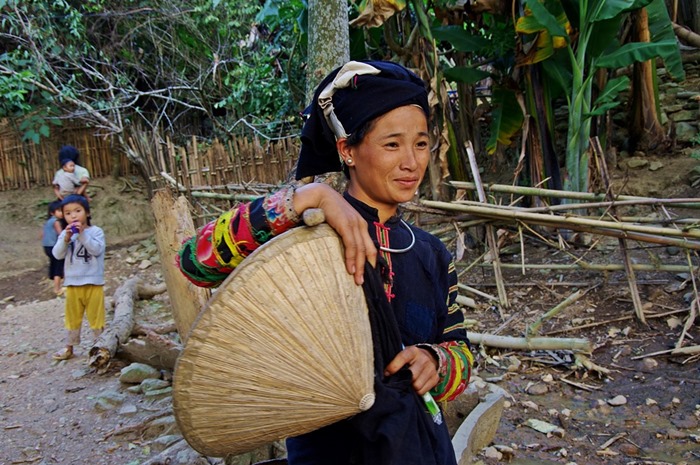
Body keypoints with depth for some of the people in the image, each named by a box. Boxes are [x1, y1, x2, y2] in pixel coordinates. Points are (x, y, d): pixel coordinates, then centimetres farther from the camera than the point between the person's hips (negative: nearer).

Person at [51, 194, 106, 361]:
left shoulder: (96, 231, -6)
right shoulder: (65, 234, 3)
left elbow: (97, 250, -20)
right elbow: (57, 254, -5)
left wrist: (83, 234, -24)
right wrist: (66, 238, -19)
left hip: (93, 282, -3)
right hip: (72, 283, 4)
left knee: (96, 315, 6)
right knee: (72, 317, 15)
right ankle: (69, 347, 27)